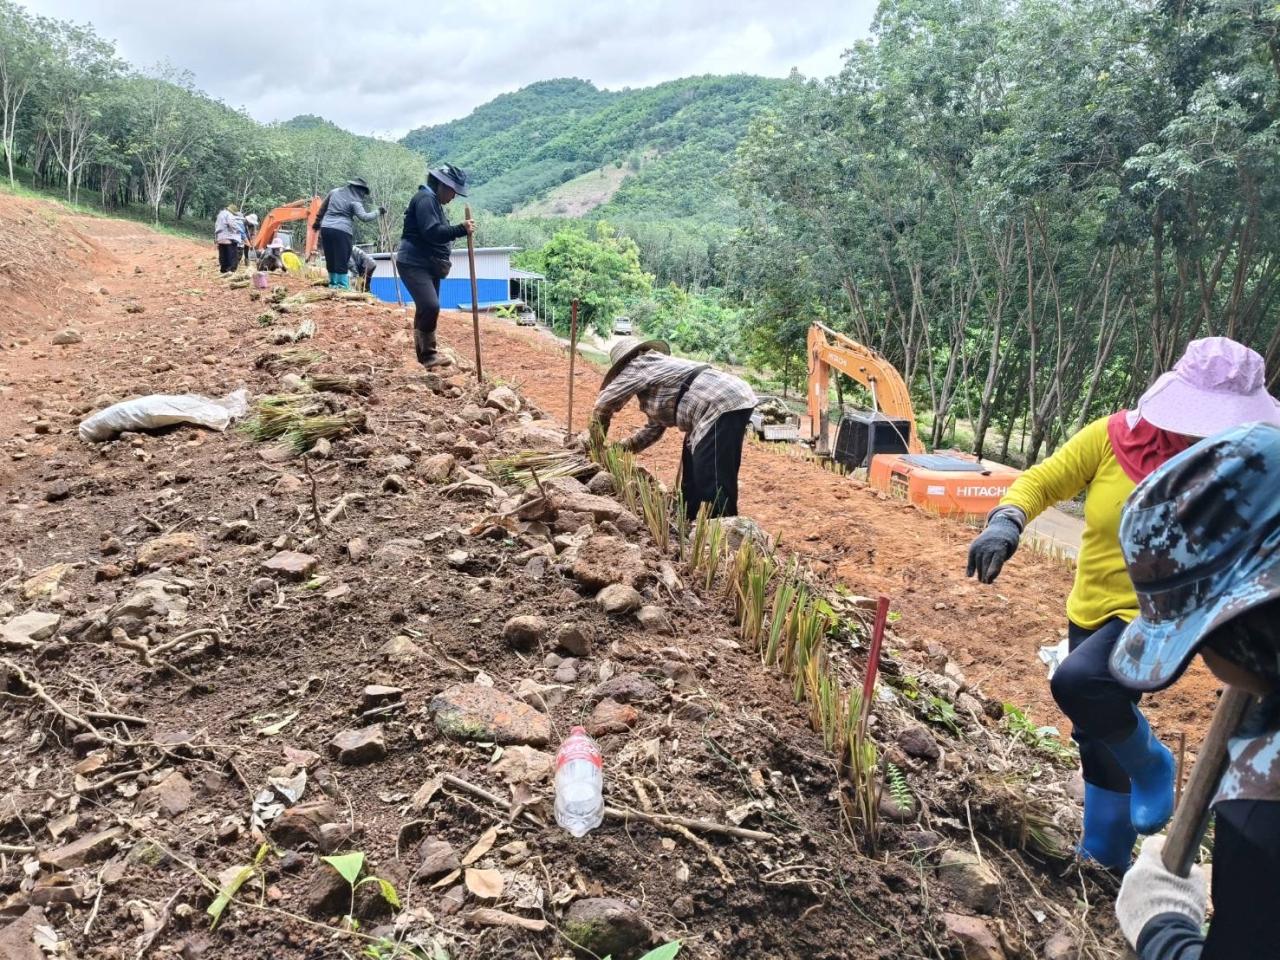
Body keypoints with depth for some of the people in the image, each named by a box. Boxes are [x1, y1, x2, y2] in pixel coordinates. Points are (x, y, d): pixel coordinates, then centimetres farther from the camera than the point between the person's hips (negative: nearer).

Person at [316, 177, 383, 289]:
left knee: (330, 261, 12)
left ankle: (333, 284, 21)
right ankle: (343, 286, -4)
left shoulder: (334, 192, 15)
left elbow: (323, 207, 25)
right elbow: (364, 217, -14)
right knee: (341, 262, -4)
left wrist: (318, 220, 37)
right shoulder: (354, 201, -5)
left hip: (326, 228, 6)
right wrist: (378, 212, -3)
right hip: (342, 231, -6)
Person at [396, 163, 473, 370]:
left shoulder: (434, 202, 19)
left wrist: (443, 263, 10)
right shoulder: (425, 199, -13)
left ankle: (425, 356, 19)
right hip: (413, 264, -10)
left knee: (427, 309, 12)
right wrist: (462, 229, -27)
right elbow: (432, 232, -25)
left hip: (429, 265, 11)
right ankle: (428, 354, -16)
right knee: (430, 305, -23)